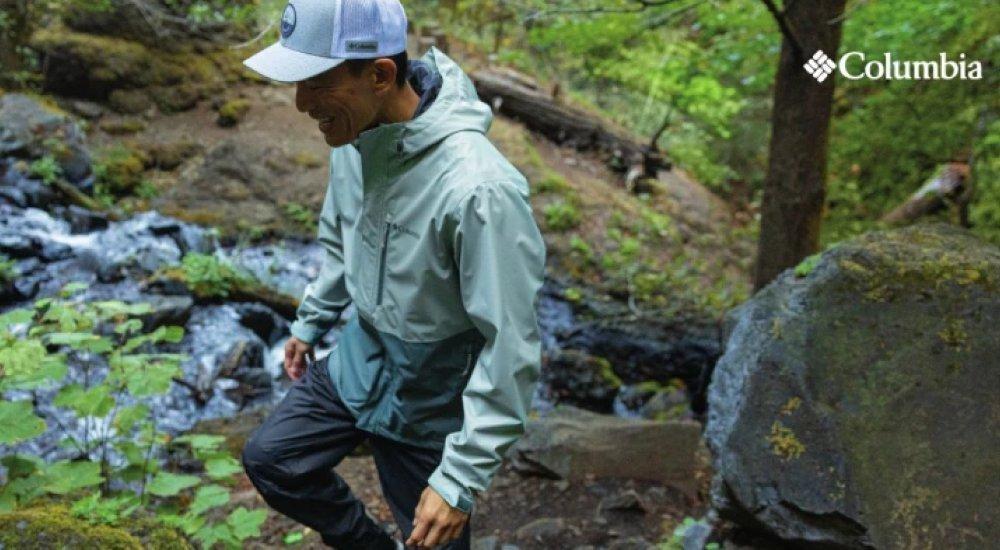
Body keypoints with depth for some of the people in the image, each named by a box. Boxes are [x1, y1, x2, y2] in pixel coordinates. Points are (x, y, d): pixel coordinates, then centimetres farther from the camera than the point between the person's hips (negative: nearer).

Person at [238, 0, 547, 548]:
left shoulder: (476, 188, -36)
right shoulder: (354, 134, -11)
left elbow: (510, 346, -29)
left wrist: (461, 477, -25)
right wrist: (311, 321, 21)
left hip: (430, 402, -7)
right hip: (355, 363, 7)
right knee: (269, 460, 16)